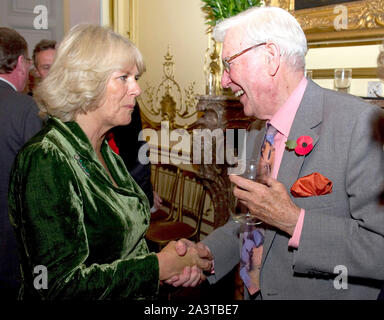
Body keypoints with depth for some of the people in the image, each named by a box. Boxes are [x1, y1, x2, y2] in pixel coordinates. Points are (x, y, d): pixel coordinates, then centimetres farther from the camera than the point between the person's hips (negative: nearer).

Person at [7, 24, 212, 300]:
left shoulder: (108, 155, 2)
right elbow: (60, 285, -27)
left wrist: (175, 260, -10)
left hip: (133, 295, 7)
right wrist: (160, 266, -22)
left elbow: (127, 241, 7)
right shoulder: (46, 160, -23)